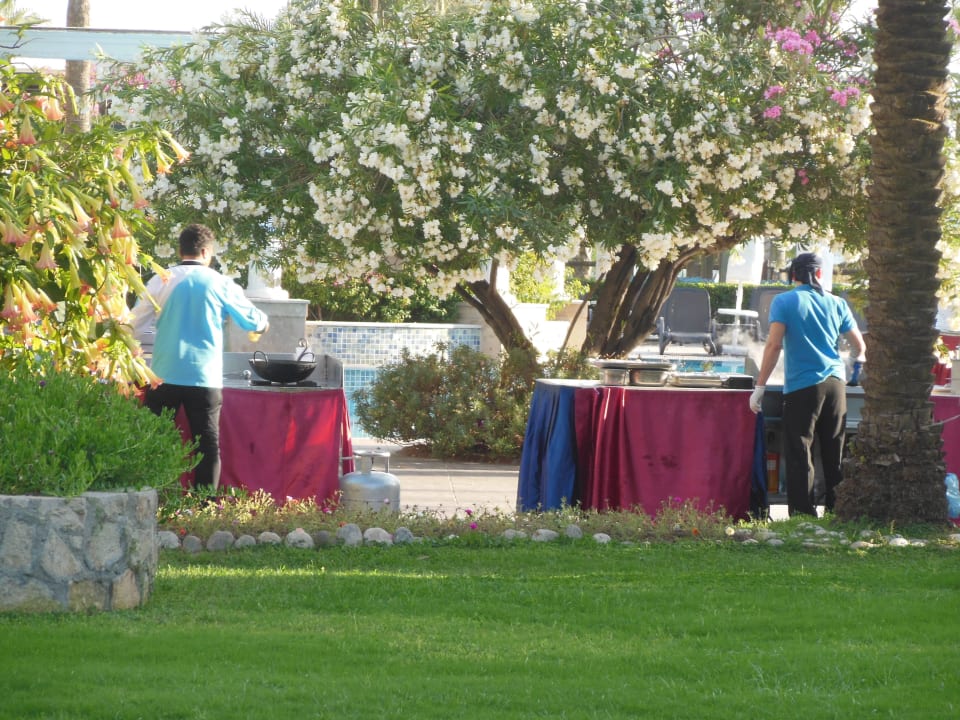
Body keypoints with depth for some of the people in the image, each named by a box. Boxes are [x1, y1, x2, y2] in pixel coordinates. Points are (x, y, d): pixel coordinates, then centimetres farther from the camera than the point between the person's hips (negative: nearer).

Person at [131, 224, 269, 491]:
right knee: (208, 444, 4)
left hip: (164, 375, 1)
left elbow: (136, 326, 7)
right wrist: (263, 324, 37)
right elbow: (254, 321, 13)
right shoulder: (220, 284, 0)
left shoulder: (161, 281, 2)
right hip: (205, 377, -1)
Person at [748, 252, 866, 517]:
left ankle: (803, 513, -8)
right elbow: (859, 345, 13)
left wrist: (759, 387, -7)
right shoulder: (836, 303, 9)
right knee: (835, 453, 11)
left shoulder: (784, 302, -2)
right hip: (835, 383, 4)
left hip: (802, 386, -4)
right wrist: (858, 361, 36)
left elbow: (774, 345, -10)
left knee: (799, 455, -2)